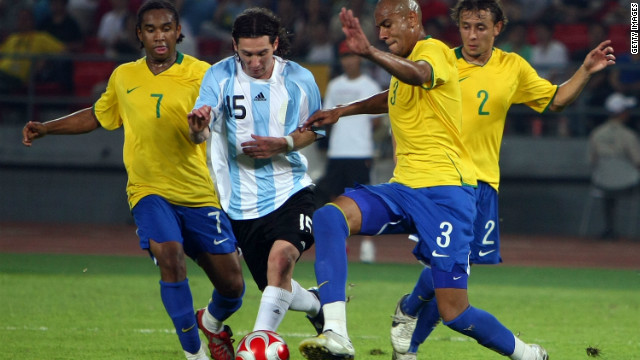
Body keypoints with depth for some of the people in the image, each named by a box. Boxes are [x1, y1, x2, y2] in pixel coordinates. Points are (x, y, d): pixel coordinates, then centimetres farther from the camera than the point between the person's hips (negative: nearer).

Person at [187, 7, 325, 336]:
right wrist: (197, 126, -45)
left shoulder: (299, 80, -5)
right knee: (276, 286, 10)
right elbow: (201, 133, -19)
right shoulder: (220, 77, -7)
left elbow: (313, 130, 8)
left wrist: (282, 144, -12)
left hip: (290, 190, -1)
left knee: (281, 259, -29)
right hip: (241, 201, 1)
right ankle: (315, 303, 43)